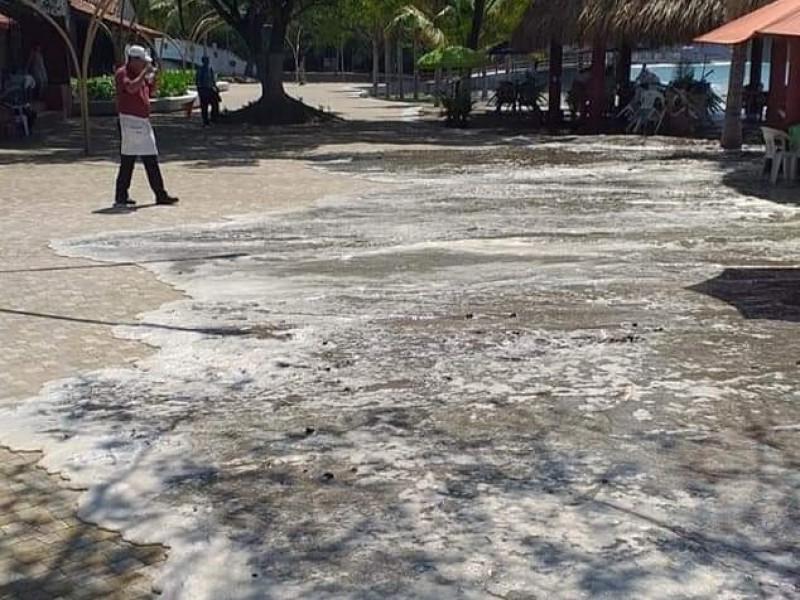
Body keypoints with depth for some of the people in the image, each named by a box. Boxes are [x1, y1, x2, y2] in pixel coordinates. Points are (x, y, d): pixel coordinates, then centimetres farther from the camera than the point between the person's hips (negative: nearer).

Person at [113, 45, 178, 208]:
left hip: (143, 120, 9)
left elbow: (149, 90, 26)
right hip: (130, 120, -9)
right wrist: (145, 73, -18)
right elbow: (131, 88, -27)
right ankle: (121, 196, -1)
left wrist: (153, 76, 10)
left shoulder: (139, 74, 17)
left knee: (151, 159, 8)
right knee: (127, 160, -7)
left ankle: (160, 194, 11)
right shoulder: (122, 73, -9)